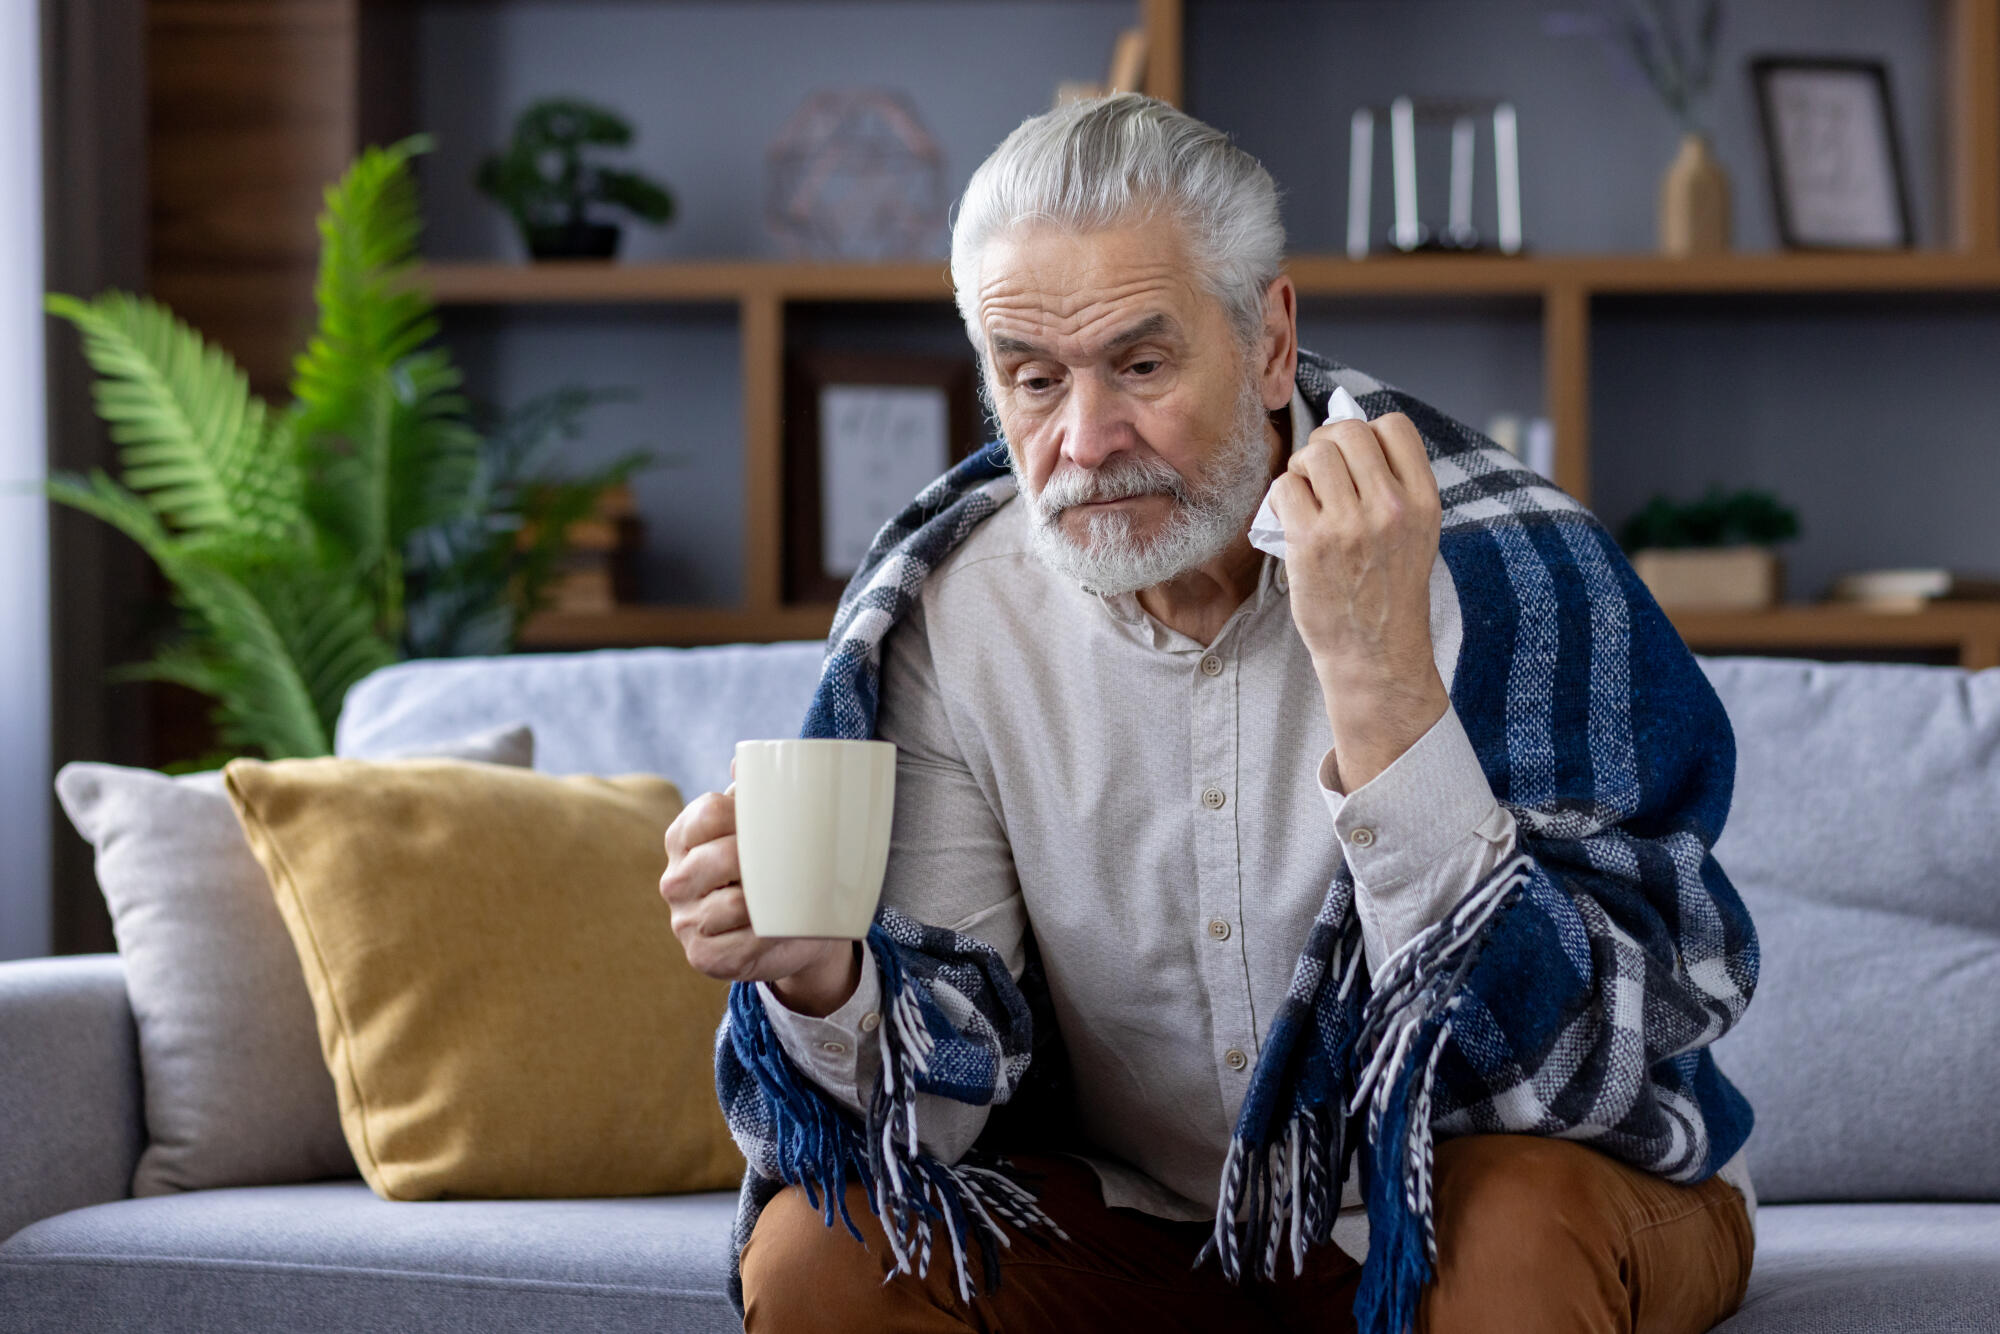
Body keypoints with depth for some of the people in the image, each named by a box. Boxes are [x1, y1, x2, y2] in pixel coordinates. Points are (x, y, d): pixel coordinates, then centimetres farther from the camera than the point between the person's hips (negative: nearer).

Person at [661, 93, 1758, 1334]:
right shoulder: (948, 613, -8)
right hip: (1151, 1224, 3)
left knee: (1524, 1216, -35)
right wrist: (820, 979, -33)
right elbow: (941, 1087, -10)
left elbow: (1556, 1074, -30)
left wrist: (1380, 678, -39)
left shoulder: (1504, 568, -21)